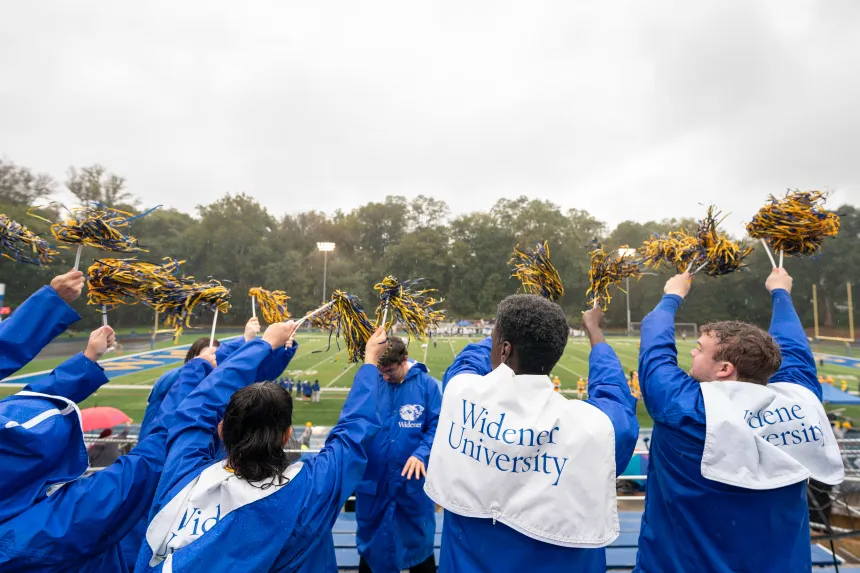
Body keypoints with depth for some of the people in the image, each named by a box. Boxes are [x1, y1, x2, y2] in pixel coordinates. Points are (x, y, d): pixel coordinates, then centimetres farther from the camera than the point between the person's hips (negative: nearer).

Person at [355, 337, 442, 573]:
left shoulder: (426, 384, -12)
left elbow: (437, 427, -11)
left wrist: (421, 454, -23)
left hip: (412, 482, -1)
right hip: (372, 481, 2)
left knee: (418, 540, 20)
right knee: (370, 540, 24)